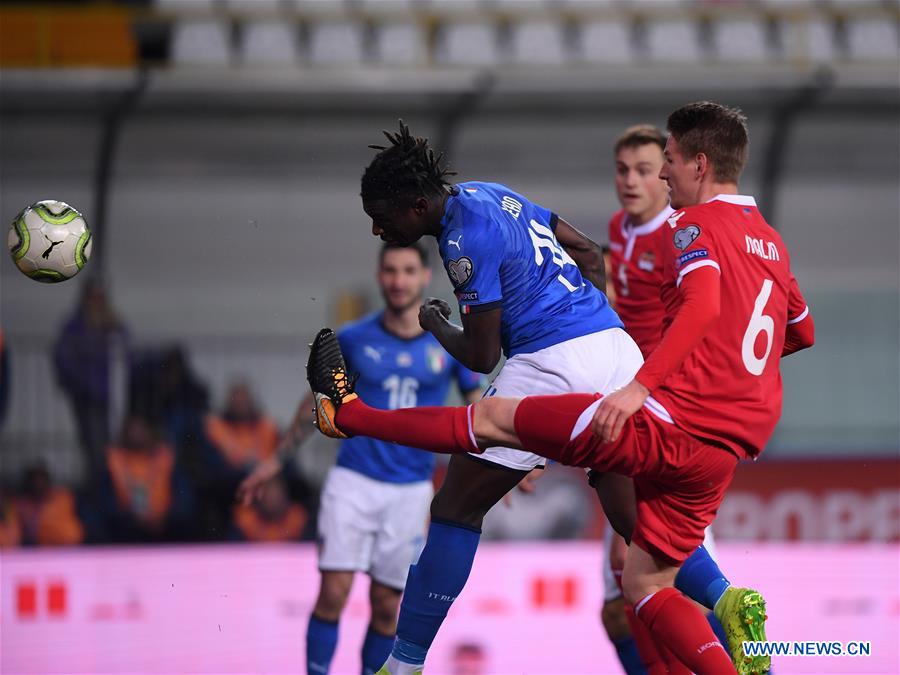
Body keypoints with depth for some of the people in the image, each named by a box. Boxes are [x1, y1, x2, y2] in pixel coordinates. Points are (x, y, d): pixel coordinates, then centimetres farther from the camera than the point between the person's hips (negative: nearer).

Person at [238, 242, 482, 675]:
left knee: (386, 606, 3)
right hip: (353, 480, -1)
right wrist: (277, 460, 16)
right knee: (333, 592, -12)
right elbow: (318, 399, 14)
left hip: (411, 490, 1)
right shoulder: (354, 339, 1)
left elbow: (478, 408, 10)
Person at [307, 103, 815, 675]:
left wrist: (640, 386, -33)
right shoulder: (771, 242, 20)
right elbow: (803, 332, 35)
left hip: (669, 424, -8)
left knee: (494, 418, 6)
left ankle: (348, 413, 19)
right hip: (727, 453, 8)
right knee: (645, 585, 16)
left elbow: (703, 304, -26)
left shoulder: (695, 224, -5)